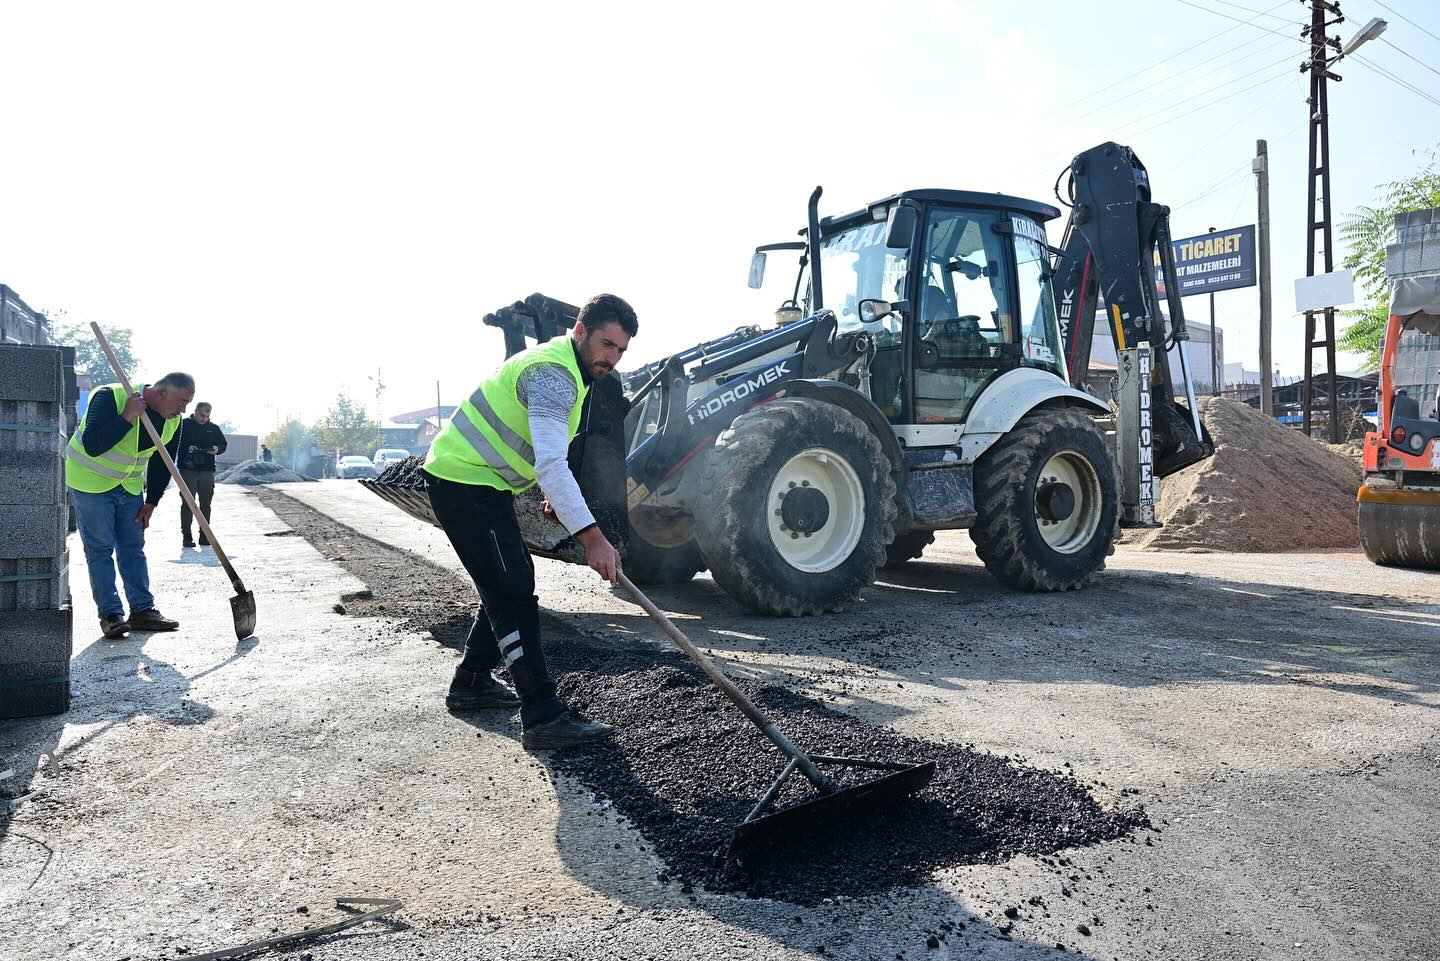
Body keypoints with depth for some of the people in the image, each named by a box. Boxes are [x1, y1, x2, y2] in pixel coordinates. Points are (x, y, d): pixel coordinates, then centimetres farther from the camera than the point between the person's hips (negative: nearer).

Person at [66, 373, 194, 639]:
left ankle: (142, 610, 11)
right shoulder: (110, 397, -26)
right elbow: (92, 446, -36)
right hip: (91, 482, -6)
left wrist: (151, 502, 3)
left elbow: (163, 463, 5)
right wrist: (127, 417, -39)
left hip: (130, 485, 6)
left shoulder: (173, 420, -6)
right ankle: (110, 614, -2)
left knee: (133, 547, 7)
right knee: (100, 549, -5)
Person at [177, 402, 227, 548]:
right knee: (187, 503, -4)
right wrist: (187, 448, -20)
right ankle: (186, 537, -1)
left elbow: (223, 444, 18)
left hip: (208, 470, 4)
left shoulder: (214, 428, 13)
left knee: (205, 504, 8)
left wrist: (217, 449, -4)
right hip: (188, 470, -4)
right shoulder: (184, 425, 1)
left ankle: (204, 536, 14)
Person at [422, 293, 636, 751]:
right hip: (462, 483, -11)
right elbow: (551, 463, -34)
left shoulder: (567, 368, 12)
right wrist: (592, 537, -38)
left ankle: (472, 683, 31)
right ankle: (544, 719, -11)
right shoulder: (553, 372, -23)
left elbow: (548, 451, 27)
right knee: (512, 591, -13)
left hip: (481, 481, 11)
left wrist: (554, 496, 17)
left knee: (511, 581, 17)